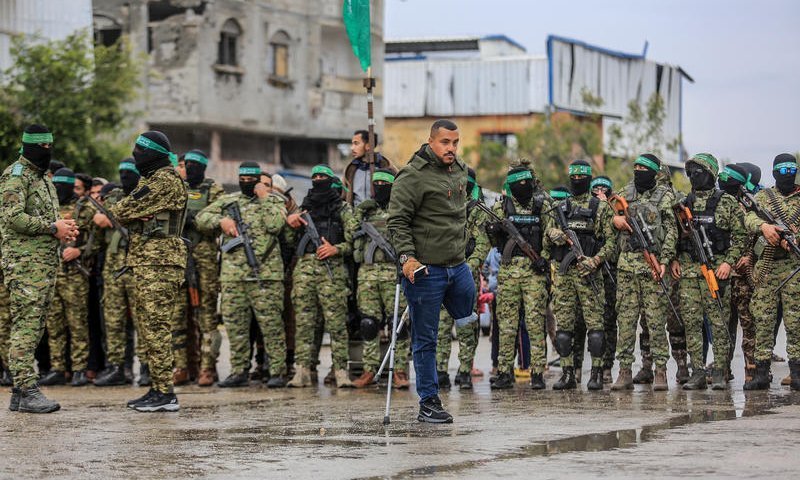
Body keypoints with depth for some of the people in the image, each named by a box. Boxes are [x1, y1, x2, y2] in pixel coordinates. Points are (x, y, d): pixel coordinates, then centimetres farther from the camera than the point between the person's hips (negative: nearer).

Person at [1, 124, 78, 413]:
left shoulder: (44, 178, 22)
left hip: (47, 263, 9)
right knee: (25, 327, -12)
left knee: (35, 327, 8)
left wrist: (65, 227, 6)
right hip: (24, 262, -9)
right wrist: (53, 227, -16)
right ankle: (27, 391, -14)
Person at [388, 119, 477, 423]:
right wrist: (406, 256, -25)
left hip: (458, 266, 7)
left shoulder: (460, 171, 13)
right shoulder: (413, 176, -13)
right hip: (425, 270, -7)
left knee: (469, 323, 17)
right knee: (425, 340, 0)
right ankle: (428, 403, 6)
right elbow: (397, 220, -15)